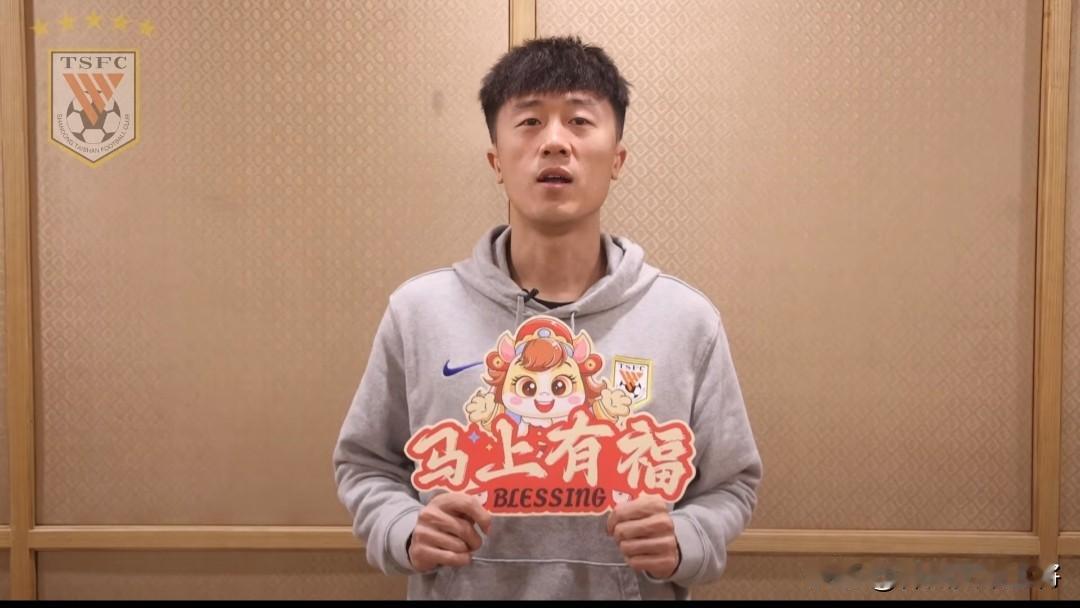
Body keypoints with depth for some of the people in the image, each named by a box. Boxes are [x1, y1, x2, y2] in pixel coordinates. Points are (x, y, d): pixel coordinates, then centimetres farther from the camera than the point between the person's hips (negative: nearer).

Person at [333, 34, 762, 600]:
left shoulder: (687, 319, -8)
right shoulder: (418, 310, -8)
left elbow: (731, 483, 1)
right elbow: (365, 464, 3)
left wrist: (681, 543, -17)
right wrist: (405, 532, -16)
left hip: (632, 588, 0)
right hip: (459, 588, 0)